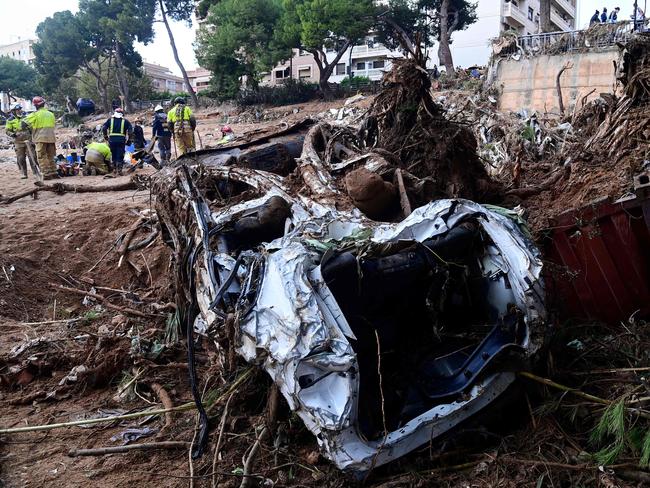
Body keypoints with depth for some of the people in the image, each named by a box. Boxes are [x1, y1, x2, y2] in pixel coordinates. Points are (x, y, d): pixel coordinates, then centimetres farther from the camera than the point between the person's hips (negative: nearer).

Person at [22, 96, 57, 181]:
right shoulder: (51, 114, 10)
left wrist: (29, 129, 13)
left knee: (42, 158, -1)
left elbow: (23, 122, -5)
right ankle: (53, 173, 12)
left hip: (41, 138, -5)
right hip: (51, 138, 5)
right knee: (51, 157, 15)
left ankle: (46, 174, -7)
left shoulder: (35, 114, -6)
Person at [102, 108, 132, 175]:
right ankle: (119, 170, -6)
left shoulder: (110, 120, 12)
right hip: (121, 140, -2)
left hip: (112, 140, 2)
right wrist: (128, 139, 6)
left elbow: (103, 128, 2)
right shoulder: (125, 121, 9)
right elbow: (130, 130, -2)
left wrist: (105, 136, 12)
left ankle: (114, 169, 17)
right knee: (120, 156, 1)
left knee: (113, 155, 15)